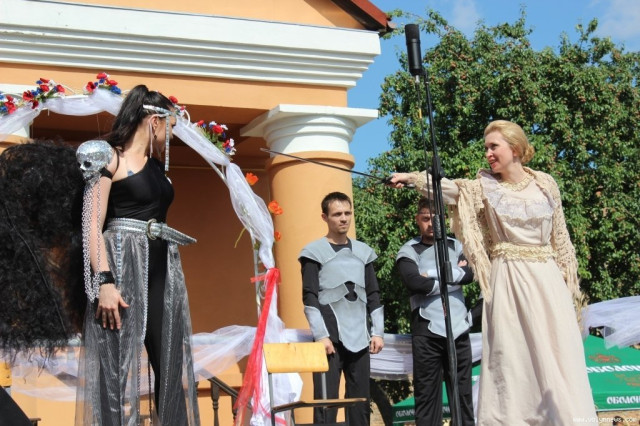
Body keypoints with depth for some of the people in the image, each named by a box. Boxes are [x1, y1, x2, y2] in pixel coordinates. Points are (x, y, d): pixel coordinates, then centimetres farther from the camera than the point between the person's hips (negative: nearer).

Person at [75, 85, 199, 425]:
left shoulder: (156, 165, 17)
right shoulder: (110, 158, -5)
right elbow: (92, 224, -12)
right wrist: (104, 281, -21)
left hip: (161, 268, 7)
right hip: (122, 263, -7)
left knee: (172, 365, 4)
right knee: (118, 362, -4)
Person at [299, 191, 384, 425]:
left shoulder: (363, 252, 15)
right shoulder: (314, 252, 1)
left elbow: (373, 295, 15)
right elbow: (310, 298, -5)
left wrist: (377, 332, 6)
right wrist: (321, 335, -12)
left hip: (359, 338, 4)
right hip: (330, 337, -4)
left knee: (360, 402, 5)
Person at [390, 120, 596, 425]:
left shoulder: (545, 184, 5)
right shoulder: (485, 187, 1)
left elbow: (560, 237, 10)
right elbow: (449, 188, -16)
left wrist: (570, 282, 9)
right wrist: (413, 179, -33)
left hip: (546, 278, 1)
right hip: (508, 281, -1)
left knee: (556, 354, -1)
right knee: (512, 355, -1)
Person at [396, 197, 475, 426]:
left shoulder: (454, 245, 15)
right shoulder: (409, 251, 2)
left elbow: (469, 275, -1)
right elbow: (415, 283, -15)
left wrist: (433, 273, -10)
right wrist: (452, 276, -6)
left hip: (459, 328, 4)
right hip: (427, 331, -4)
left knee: (463, 392, 8)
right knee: (427, 394, -2)